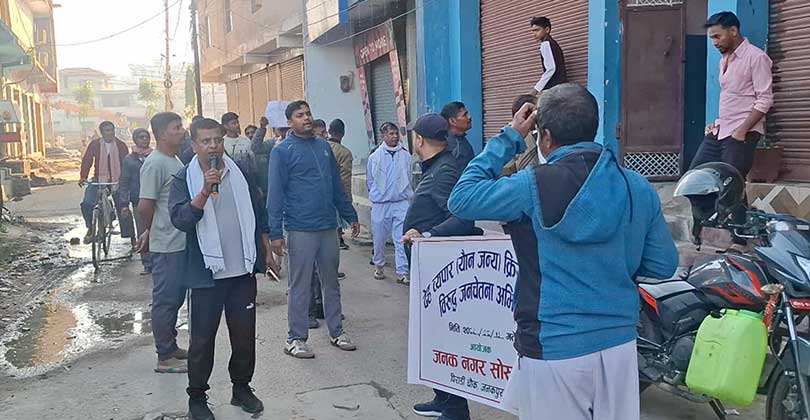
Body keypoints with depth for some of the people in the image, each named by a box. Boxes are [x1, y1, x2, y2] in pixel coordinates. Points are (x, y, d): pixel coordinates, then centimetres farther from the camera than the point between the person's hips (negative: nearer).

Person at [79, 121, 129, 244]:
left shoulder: (121, 145, -1)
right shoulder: (94, 144, -1)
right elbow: (87, 161, -4)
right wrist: (83, 177, -19)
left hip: (117, 181, 0)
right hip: (99, 180, 0)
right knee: (86, 204, -16)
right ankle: (90, 229, 5)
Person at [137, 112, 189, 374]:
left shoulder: (175, 161, 14)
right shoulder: (155, 163, -16)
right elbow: (145, 205, -19)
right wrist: (151, 231, -1)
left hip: (181, 242, 9)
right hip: (166, 246, -9)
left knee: (176, 297, 17)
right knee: (166, 300, 0)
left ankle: (171, 346, 31)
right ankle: (165, 358, 10)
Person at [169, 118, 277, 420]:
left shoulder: (239, 174, 6)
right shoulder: (184, 180, -4)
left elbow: (259, 216, 13)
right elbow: (180, 219, -19)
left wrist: (267, 252, 12)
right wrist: (206, 191, -29)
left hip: (243, 270, 3)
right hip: (207, 273, -3)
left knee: (245, 333, 12)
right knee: (203, 338, 6)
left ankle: (242, 387, 29)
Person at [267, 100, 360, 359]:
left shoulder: (324, 146, 12)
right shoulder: (282, 150, -5)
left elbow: (337, 185, 18)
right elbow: (275, 193, -8)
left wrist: (350, 216, 17)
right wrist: (276, 233, -13)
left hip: (329, 226, 5)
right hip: (301, 229, -5)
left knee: (331, 282, 13)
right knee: (300, 286, 3)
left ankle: (336, 332, 25)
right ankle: (296, 338, 14)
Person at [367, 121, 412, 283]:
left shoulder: (406, 156, 3)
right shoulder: (374, 157, 2)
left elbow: (409, 178, 11)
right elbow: (370, 181, 11)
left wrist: (404, 193, 8)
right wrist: (376, 195, 9)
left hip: (402, 202, 0)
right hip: (380, 204, 0)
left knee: (402, 239, -4)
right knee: (379, 238, 10)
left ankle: (402, 272, 2)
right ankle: (379, 266, 31)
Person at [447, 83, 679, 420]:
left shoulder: (536, 185, -16)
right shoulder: (639, 188, -1)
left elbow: (461, 199, -7)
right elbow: (664, 265, 5)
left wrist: (508, 139, -1)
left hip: (554, 350, -4)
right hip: (620, 342, 4)